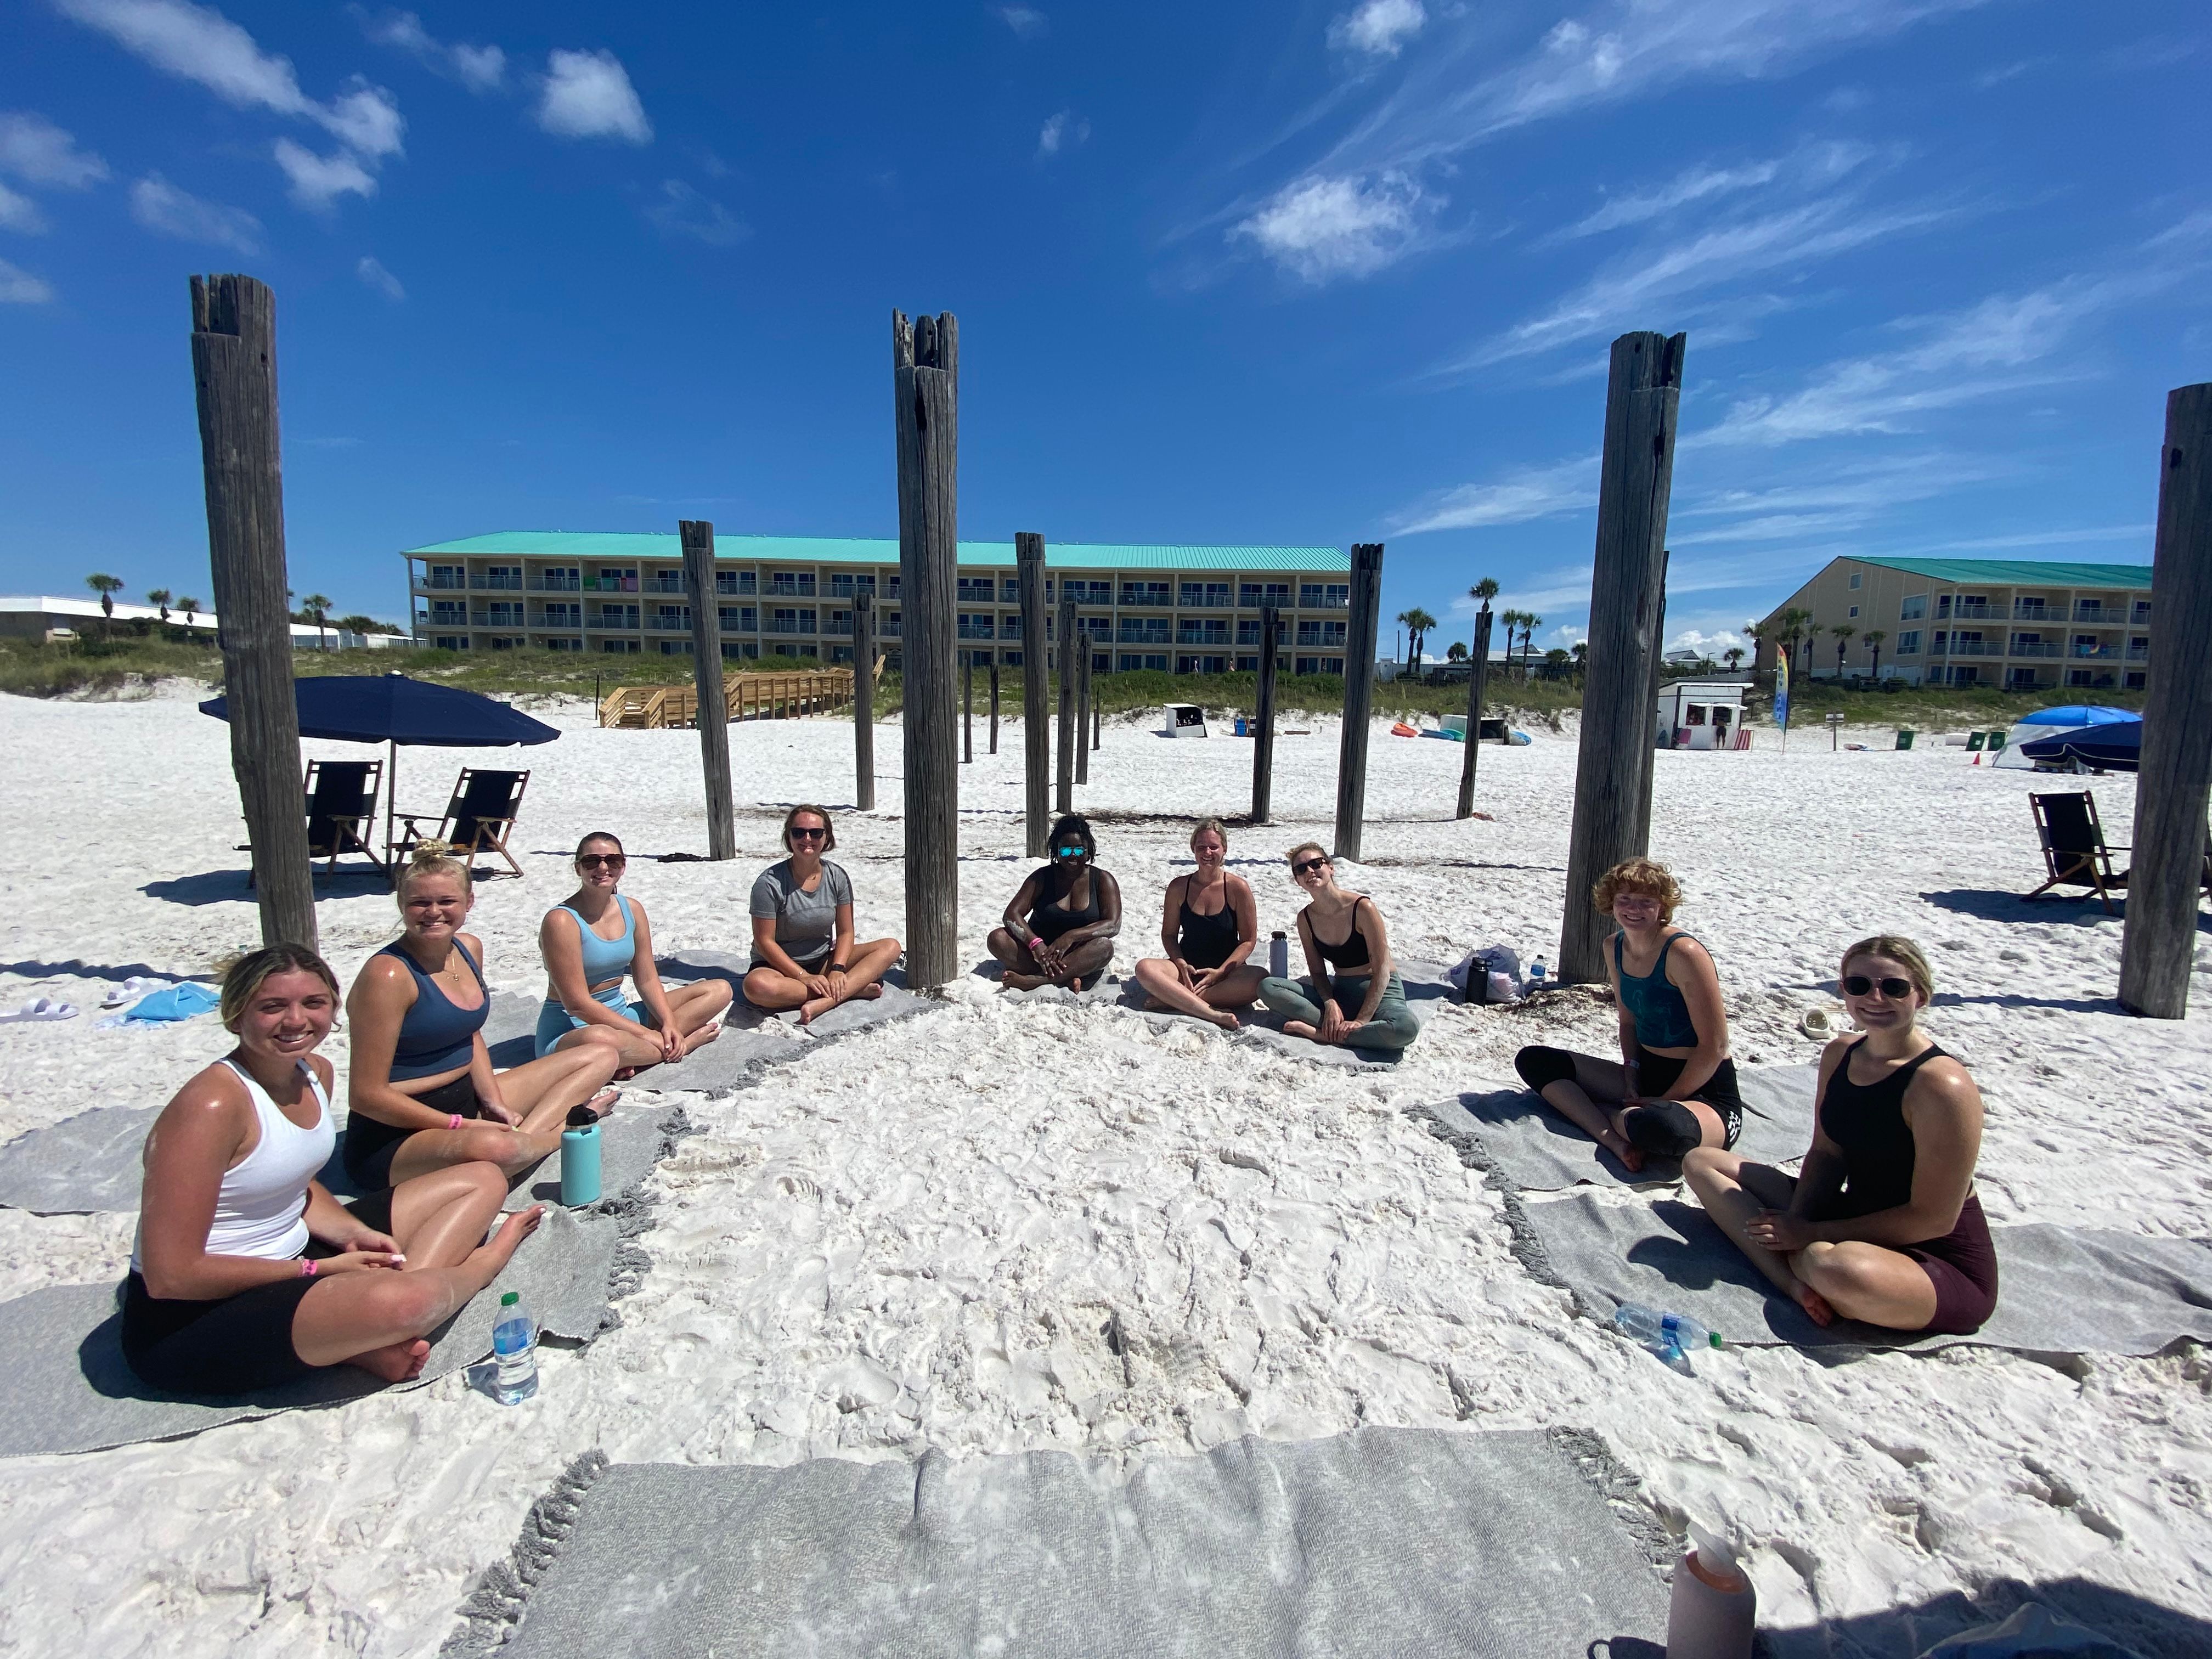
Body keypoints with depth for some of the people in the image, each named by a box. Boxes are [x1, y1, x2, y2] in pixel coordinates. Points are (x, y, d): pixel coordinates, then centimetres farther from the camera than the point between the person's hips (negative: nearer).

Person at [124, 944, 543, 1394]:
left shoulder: (315, 1073, 2)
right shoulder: (211, 1104, -23)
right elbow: (171, 1276, -22)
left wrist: (353, 1234, -2)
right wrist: (319, 1270, -16)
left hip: (291, 1261, 9)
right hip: (192, 1320, -9)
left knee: (483, 1182, 6)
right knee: (405, 1299, -36)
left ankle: (375, 1338, -11)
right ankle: (487, 1259, 0)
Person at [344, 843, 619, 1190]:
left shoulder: (469, 949, 4)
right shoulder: (388, 975, -20)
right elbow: (366, 1095, -19)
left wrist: (494, 1102, 0)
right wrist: (459, 1126, -19)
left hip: (467, 1103, 9)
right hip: (395, 1138, -8)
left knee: (603, 1056, 7)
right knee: (494, 1148, -42)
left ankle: (525, 1134, -16)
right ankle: (565, 1124, -8)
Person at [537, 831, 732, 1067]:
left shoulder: (632, 910, 3)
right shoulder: (562, 921, -17)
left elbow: (648, 981, 5)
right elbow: (577, 1004, -21)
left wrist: (669, 1024, -13)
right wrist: (646, 1034, -22)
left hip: (622, 1015, 8)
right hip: (571, 1028, -7)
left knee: (720, 989, 0)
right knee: (598, 1040, -45)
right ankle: (686, 1043, -16)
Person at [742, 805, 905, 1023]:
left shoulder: (837, 876, -3)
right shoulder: (770, 882, -15)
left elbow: (845, 932, -1)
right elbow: (764, 941, -14)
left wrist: (837, 970, -19)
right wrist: (804, 977, -21)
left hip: (823, 961, 4)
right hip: (780, 966, -4)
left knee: (891, 947, -14)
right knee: (757, 985, -40)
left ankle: (824, 1002, -33)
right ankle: (854, 989, -27)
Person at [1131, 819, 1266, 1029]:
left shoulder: (1238, 887, -5)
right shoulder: (1179, 887, 2)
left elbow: (1248, 940, -3)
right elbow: (1169, 934, 7)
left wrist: (1221, 972, -15)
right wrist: (1182, 965, -12)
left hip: (1227, 971, -1)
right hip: (1187, 968, 2)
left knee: (1259, 979, -34)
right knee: (1144, 968, -28)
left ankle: (1172, 999, -31)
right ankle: (1214, 1014, -38)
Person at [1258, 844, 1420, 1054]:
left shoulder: (1362, 907, -18)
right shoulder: (1305, 918, -2)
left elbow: (1382, 971, -16)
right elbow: (1318, 971, 2)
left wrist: (1361, 1020, -21)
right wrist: (1330, 1003, -19)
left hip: (1379, 990, -4)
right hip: (1338, 991, 4)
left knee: (1407, 1026, -40)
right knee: (1267, 987, -16)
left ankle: (1320, 1033, -28)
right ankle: (1336, 1028, -24)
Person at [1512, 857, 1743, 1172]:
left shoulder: (1683, 953, -20)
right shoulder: (1615, 949, 3)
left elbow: (1714, 1046, -18)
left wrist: (1667, 1101, -12)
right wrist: (1631, 1078, -1)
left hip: (1706, 1093, -8)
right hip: (1647, 1079, 8)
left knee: (1661, 1127, -43)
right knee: (1533, 1060, -2)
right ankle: (1615, 1141, -19)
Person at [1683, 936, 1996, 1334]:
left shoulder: (1943, 1085, -22)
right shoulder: (1840, 1055, 1)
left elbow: (1934, 1219, -20)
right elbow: (1826, 1154, 6)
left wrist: (1811, 1234, -18)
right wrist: (1796, 1222, -13)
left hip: (1944, 1267, -8)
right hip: (1857, 1226, 8)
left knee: (1840, 1270, -43)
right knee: (1701, 1163, 2)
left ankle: (1798, 1260, -7)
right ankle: (1793, 1281, -17)